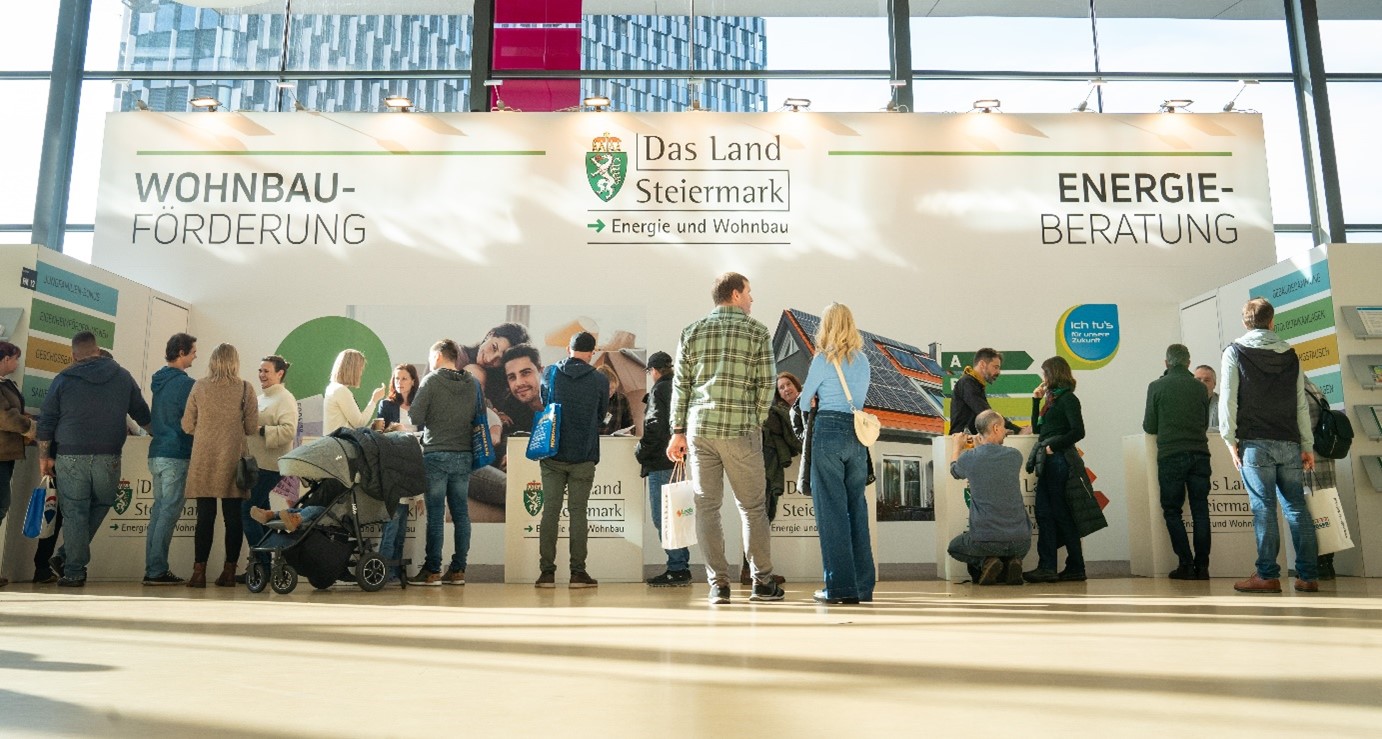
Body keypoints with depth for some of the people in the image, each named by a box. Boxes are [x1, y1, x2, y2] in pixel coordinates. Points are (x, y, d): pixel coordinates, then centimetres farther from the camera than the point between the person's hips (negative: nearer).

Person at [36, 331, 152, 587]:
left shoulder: (64, 379, 4)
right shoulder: (122, 377, 8)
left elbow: (46, 422, 4)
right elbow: (143, 415, 16)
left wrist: (44, 457, 11)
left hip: (70, 457, 0)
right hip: (108, 458, 0)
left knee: (74, 513, 4)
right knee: (100, 506, 16)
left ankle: (74, 571, 7)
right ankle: (66, 557, 12)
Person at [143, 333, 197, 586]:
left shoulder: (159, 380, 14)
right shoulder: (185, 383, -12)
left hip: (156, 453, 9)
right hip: (177, 456, -8)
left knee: (158, 510, 11)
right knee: (169, 513, -5)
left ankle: (152, 569, 13)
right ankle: (158, 571, -4)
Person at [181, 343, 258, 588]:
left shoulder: (200, 386, 1)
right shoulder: (246, 389, -1)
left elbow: (187, 425, 4)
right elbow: (252, 429, -1)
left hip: (204, 459, 1)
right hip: (234, 459, 0)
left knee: (205, 515, 4)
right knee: (233, 516, 5)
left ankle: (199, 572, 3)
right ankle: (229, 572, 8)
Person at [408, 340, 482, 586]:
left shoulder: (431, 381, -6)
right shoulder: (473, 384, 8)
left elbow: (415, 418, -10)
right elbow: (481, 419, 12)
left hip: (436, 455, -4)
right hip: (463, 455, 4)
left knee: (435, 514, -1)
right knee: (461, 513, 7)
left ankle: (432, 571, 2)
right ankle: (458, 570, 10)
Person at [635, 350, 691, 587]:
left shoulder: (659, 391, -10)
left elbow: (655, 427, -19)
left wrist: (640, 451, -7)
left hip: (662, 463, -9)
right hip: (680, 461, 9)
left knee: (662, 517, -5)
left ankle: (677, 569, -5)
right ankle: (682, 566, 17)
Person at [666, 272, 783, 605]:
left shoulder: (692, 332, 10)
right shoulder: (757, 331, 3)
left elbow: (681, 385, 6)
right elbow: (766, 384, -3)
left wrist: (678, 431, 8)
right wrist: (756, 422, 7)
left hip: (700, 428, 2)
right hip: (741, 430, -2)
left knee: (707, 506, 6)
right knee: (753, 507, 8)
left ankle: (719, 585, 5)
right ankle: (763, 582, 14)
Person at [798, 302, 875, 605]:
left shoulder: (823, 359, -4)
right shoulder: (863, 360, 12)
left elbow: (804, 401, 2)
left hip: (829, 431, -5)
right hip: (858, 434, 5)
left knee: (831, 508, 0)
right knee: (857, 506, 10)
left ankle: (841, 586, 1)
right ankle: (863, 585, 14)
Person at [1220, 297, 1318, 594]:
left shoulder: (1235, 352, 1)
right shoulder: (1290, 355, 12)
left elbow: (1227, 400, -7)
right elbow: (1302, 404, 12)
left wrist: (1230, 439, -3)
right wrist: (1308, 445, 14)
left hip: (1255, 444, -4)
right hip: (1289, 444, 4)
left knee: (1263, 507, -4)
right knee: (1296, 508, 6)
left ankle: (1268, 575, -5)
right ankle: (1308, 575, 8)